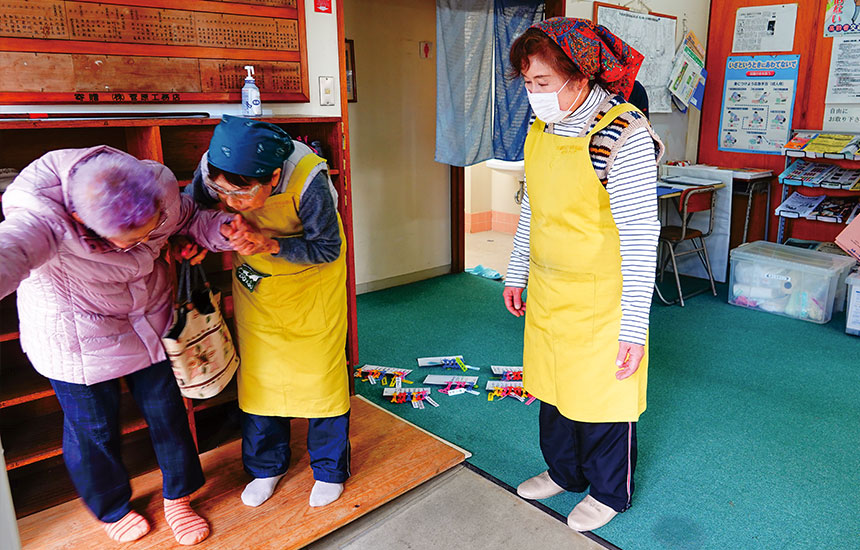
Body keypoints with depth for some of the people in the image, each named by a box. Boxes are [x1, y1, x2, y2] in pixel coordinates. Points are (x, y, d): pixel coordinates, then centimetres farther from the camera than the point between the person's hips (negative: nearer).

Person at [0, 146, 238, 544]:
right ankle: (111, 509, 43)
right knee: (94, 427, 12)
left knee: (166, 411, 13)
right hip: (75, 336, -3)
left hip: (150, 319, 4)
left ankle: (178, 497, 40)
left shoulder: (160, 186, -21)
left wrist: (227, 229, -24)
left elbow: (191, 219, -2)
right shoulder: (42, 215, -35)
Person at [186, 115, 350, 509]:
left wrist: (269, 243, -38)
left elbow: (327, 248, -24)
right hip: (255, 276, 4)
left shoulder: (308, 181, -36)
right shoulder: (212, 171, -25)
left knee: (321, 370, 2)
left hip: (312, 276, -3)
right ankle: (266, 466, 29)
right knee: (258, 369, 8)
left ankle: (329, 469, 24)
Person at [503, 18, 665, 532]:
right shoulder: (542, 128, 3)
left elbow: (641, 235, -20)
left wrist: (634, 326, -20)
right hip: (547, 292, 7)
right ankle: (564, 472, 44)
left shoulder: (623, 133, -20)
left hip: (601, 297, -6)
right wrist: (517, 273, 18)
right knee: (553, 391, 19)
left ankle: (610, 492, 35)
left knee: (602, 397, 10)